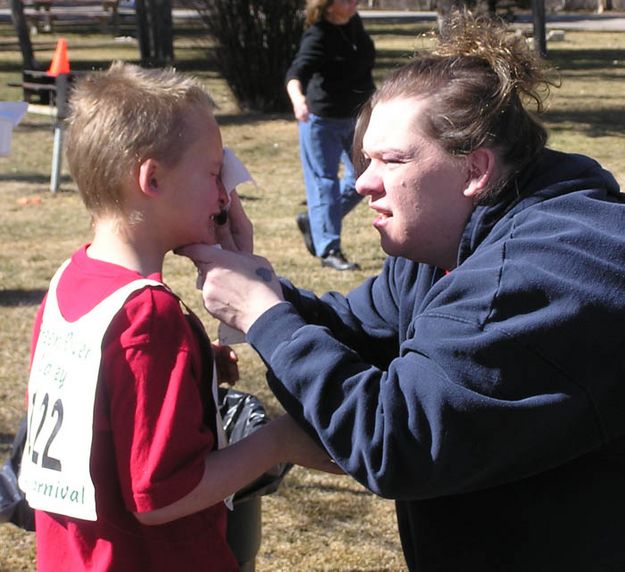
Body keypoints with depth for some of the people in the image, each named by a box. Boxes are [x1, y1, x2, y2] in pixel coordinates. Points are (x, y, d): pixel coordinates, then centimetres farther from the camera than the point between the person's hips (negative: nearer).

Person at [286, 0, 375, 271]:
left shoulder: (354, 23, 1)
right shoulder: (317, 37, -22)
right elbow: (297, 72, -36)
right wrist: (298, 98, -56)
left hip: (356, 117, 8)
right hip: (322, 120, -8)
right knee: (324, 184, -3)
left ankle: (312, 222, 27)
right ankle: (329, 250, 2)